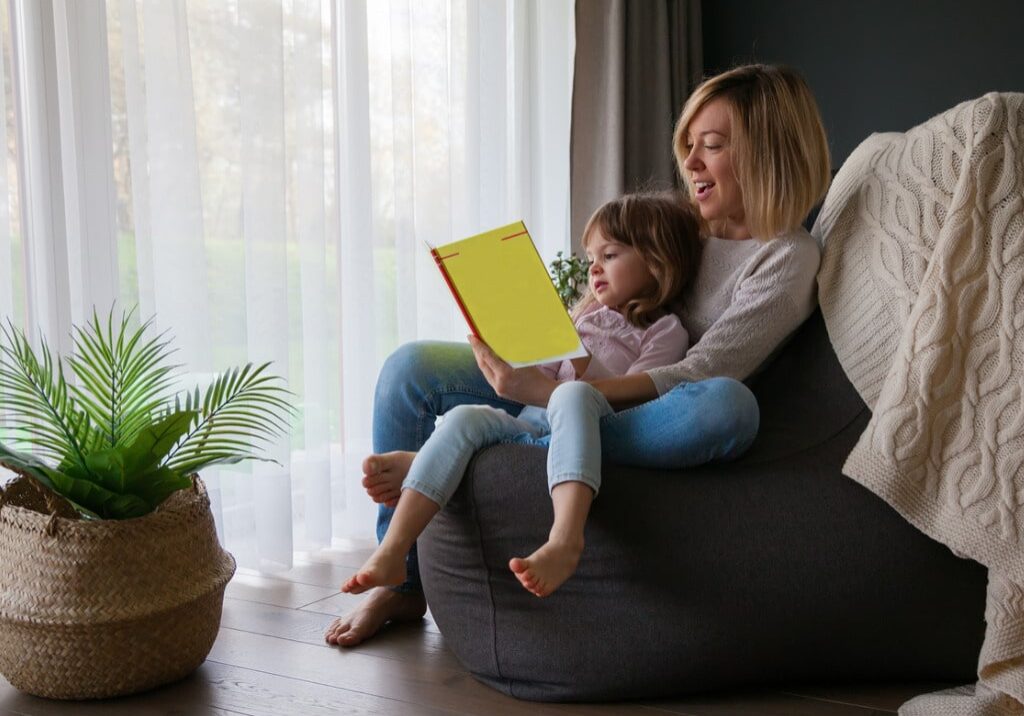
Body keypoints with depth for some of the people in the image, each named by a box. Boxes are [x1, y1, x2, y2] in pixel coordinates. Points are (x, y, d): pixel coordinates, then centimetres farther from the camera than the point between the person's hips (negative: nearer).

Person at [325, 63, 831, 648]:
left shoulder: (789, 258, -6)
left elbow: (695, 376, -19)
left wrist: (550, 392, -29)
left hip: (645, 422, -6)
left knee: (729, 405, -40)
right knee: (412, 367, -9)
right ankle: (401, 583, -3)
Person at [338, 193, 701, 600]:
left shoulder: (665, 331, 12)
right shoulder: (585, 316, 33)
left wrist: (583, 363, -14)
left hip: (587, 430, -6)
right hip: (532, 421, 6)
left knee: (572, 396, -38)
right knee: (464, 417, -22)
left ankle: (565, 540, -60)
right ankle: (392, 552, -32)